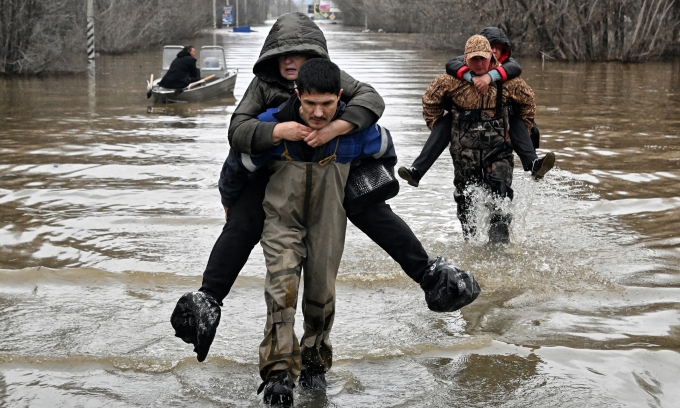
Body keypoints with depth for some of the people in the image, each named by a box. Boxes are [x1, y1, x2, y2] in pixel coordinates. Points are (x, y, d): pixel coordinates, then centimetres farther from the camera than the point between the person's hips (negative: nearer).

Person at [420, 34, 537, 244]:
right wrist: (436, 125, 11)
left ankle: (499, 242, -8)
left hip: (498, 149, 0)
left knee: (500, 196, -11)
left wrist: (522, 129, 15)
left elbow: (527, 101, 14)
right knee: (466, 199, 9)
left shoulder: (507, 80, -5)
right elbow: (430, 99, 10)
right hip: (465, 150, 1)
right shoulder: (454, 80, -7)